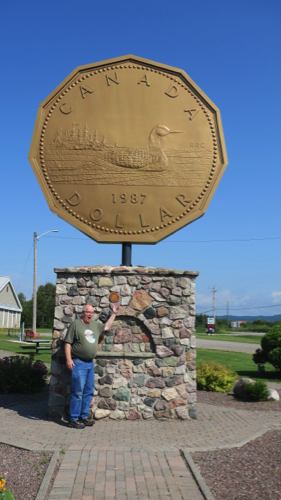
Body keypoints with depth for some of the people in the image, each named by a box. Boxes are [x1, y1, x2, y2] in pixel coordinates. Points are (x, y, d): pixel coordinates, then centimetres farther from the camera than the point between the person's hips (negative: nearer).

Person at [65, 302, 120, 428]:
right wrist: (68, 359, -16)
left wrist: (114, 313, 28)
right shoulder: (76, 324, -5)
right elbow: (68, 343, -8)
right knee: (78, 392, -7)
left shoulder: (95, 325, 16)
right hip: (78, 363, -8)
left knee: (89, 391, 11)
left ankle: (84, 417, 20)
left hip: (90, 363, 8)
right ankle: (73, 419, -1)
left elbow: (107, 327, 33)